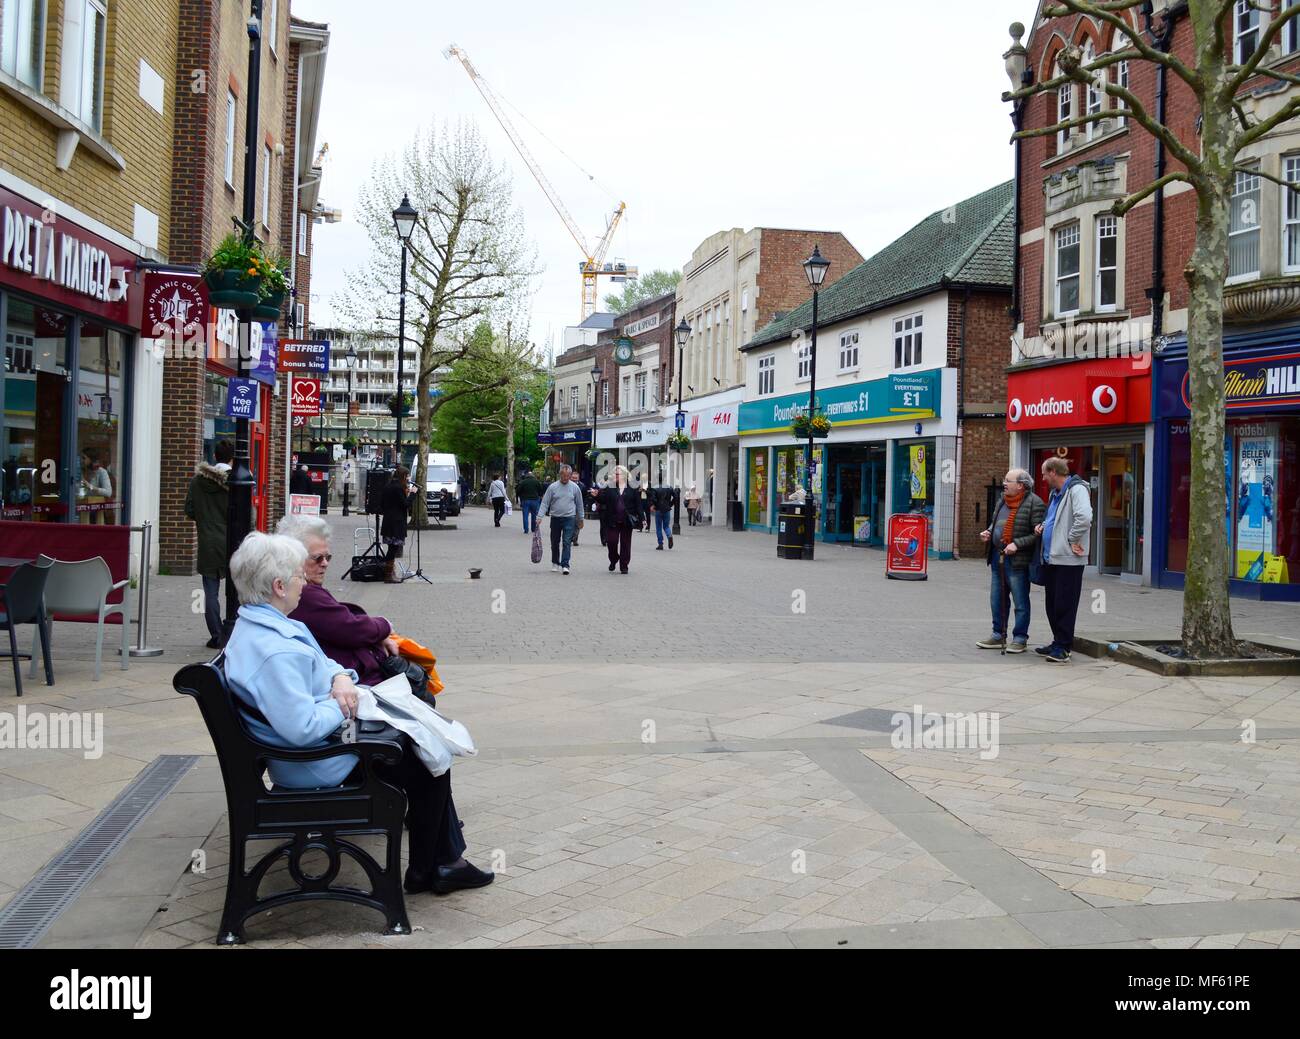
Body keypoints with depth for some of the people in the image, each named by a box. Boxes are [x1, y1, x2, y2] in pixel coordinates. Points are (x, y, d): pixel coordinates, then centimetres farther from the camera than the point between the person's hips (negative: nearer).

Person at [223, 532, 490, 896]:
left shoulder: (256, 624, 4)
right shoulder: (275, 652, -32)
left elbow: (317, 664, 16)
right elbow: (303, 727, -35)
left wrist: (340, 677, -5)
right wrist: (342, 705, -18)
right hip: (318, 765, -11)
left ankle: (447, 859, 23)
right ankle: (426, 870, 19)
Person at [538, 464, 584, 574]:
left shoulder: (574, 487, 1)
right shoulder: (553, 487, -2)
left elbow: (579, 504, 10)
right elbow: (545, 503, -1)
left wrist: (580, 519, 13)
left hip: (569, 519, -1)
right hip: (555, 518, 1)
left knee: (567, 542, -11)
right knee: (554, 543, 12)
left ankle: (565, 565, -12)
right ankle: (555, 563, 28)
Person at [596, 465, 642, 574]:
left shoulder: (632, 488, 0)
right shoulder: (610, 487, 5)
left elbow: (637, 504, 0)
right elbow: (602, 500, 4)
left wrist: (640, 518, -6)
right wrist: (597, 495, -16)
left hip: (627, 520, -1)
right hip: (613, 521, 1)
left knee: (625, 543, 5)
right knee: (611, 541, -2)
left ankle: (624, 566, 15)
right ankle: (613, 560, 24)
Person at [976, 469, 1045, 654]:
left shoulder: (1034, 503, -12)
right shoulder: (1003, 502, 13)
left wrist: (1017, 544, -22)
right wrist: (988, 533, 7)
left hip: (1017, 560, -8)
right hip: (998, 557, 8)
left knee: (1020, 602, 2)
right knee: (997, 600, 14)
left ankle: (1020, 639, 10)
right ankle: (999, 636, 24)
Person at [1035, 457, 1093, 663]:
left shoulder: (1077, 490, -13)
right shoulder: (1055, 493, 18)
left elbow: (1084, 518, -29)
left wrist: (1072, 540, -20)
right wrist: (1043, 525, 12)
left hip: (1068, 560, -10)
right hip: (1051, 557, 10)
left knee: (1064, 605, -4)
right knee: (1052, 604, 14)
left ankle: (1063, 648, 2)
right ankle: (1058, 643, 23)